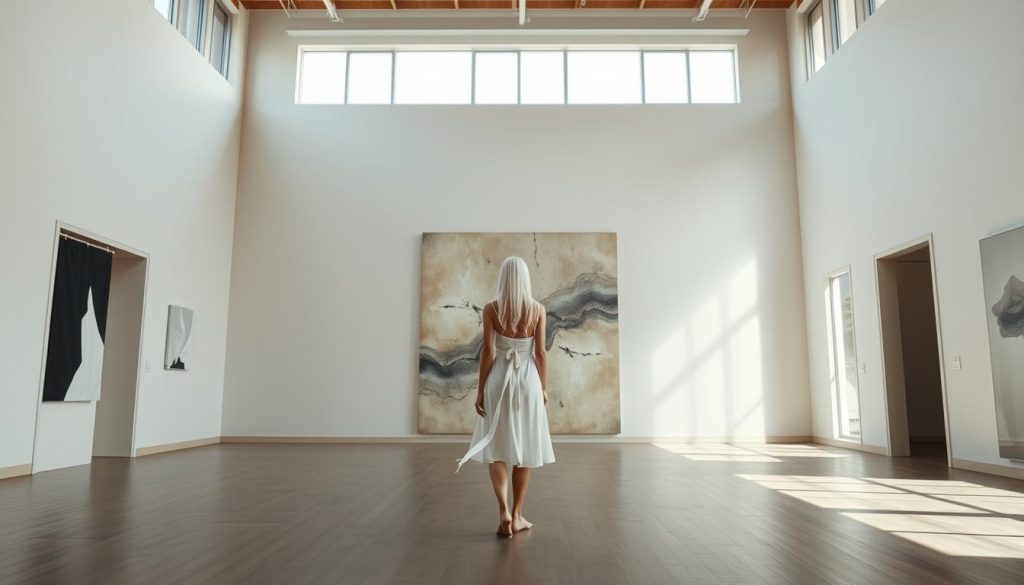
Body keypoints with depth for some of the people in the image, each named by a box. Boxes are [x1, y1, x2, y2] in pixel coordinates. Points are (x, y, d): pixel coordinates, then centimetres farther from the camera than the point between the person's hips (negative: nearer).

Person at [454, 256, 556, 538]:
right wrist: (544, 387, 9)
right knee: (524, 448, 11)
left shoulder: (491, 308, -6)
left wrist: (480, 389, -1)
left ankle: (504, 511, -6)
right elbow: (541, 352, -1)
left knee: (496, 447, 9)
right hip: (528, 380, 1)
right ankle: (516, 514, 16)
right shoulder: (538, 309, -2)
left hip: (499, 380, -1)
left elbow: (487, 351, -7)